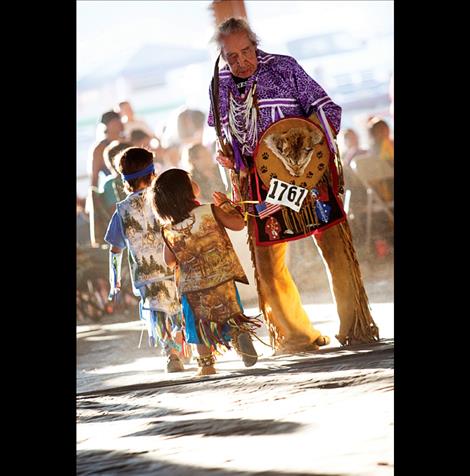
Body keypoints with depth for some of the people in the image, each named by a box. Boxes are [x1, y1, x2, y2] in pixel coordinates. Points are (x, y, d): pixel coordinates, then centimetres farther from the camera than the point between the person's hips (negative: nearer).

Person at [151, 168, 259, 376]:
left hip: (193, 287, 1)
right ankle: (239, 334, -18)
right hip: (223, 279, -1)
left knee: (201, 325, 18)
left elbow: (169, 261, 2)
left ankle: (206, 364, 19)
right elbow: (238, 224, -5)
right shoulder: (210, 211, -15)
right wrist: (226, 204, 8)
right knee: (231, 315, 12)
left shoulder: (168, 230, -9)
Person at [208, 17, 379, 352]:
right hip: (259, 184, 3)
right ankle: (296, 336, 15)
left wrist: (320, 143, -15)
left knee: (337, 248, -10)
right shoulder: (219, 87, 7)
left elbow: (326, 108, 1)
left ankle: (356, 328, 0)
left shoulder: (283, 67, -2)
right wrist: (226, 156, 2)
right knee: (267, 265, 1)